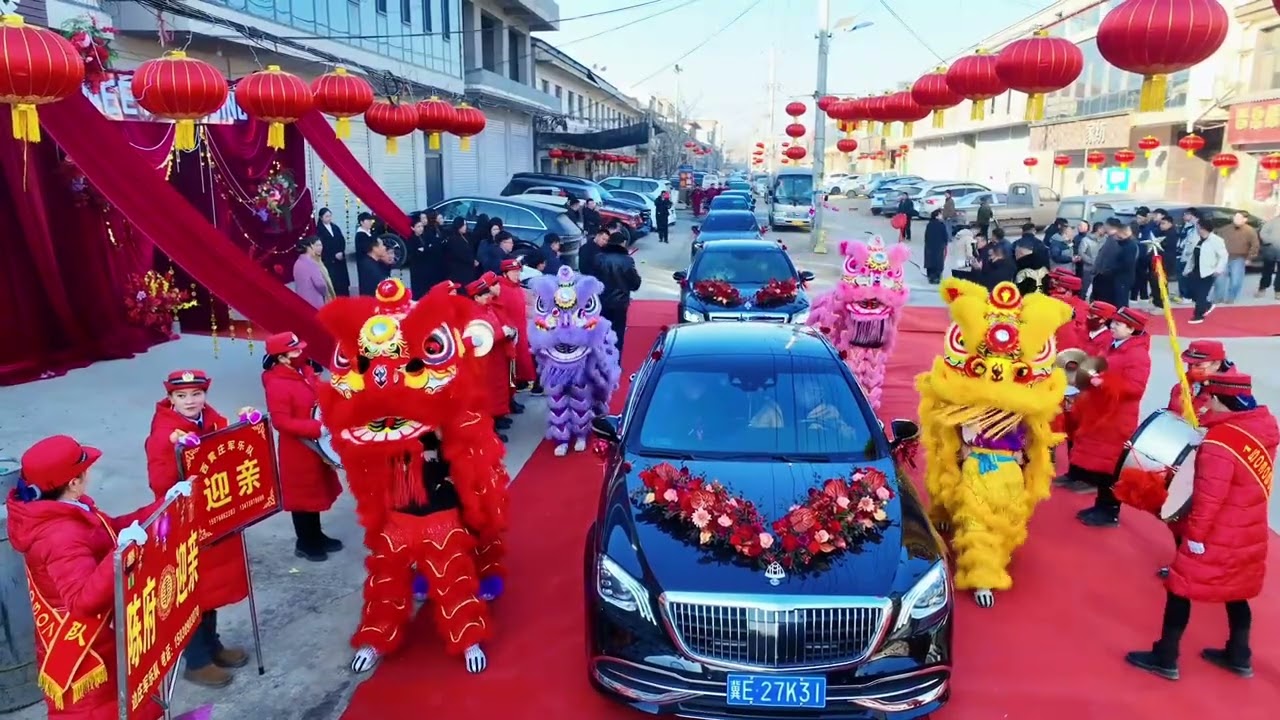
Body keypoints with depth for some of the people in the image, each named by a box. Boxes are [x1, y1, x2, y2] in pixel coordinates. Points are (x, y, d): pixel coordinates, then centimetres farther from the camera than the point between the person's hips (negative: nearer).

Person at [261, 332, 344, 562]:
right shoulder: (277, 385, -21)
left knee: (316, 491, 19)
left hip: (315, 444, 8)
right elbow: (281, 422, -26)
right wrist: (316, 428, -28)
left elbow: (320, 400, 18)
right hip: (297, 450, -8)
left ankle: (316, 535, 35)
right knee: (302, 495, 6)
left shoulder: (305, 372, 4)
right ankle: (305, 544, 21)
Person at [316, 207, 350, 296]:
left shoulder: (336, 228, 14)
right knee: (333, 283, -10)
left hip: (340, 259, 5)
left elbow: (343, 241, 8)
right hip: (328, 261, -5)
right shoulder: (319, 230, -3)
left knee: (342, 281, 4)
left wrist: (341, 252, -9)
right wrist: (334, 255, -12)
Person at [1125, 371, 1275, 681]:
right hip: (1250, 533, 8)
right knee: (1236, 592, 23)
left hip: (1217, 538, -8)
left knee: (1180, 589, 4)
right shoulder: (1263, 429, -1)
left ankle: (1165, 659, 13)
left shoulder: (1219, 442, -26)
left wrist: (1195, 535, -14)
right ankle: (1239, 656, 37)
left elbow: (1208, 497, -24)